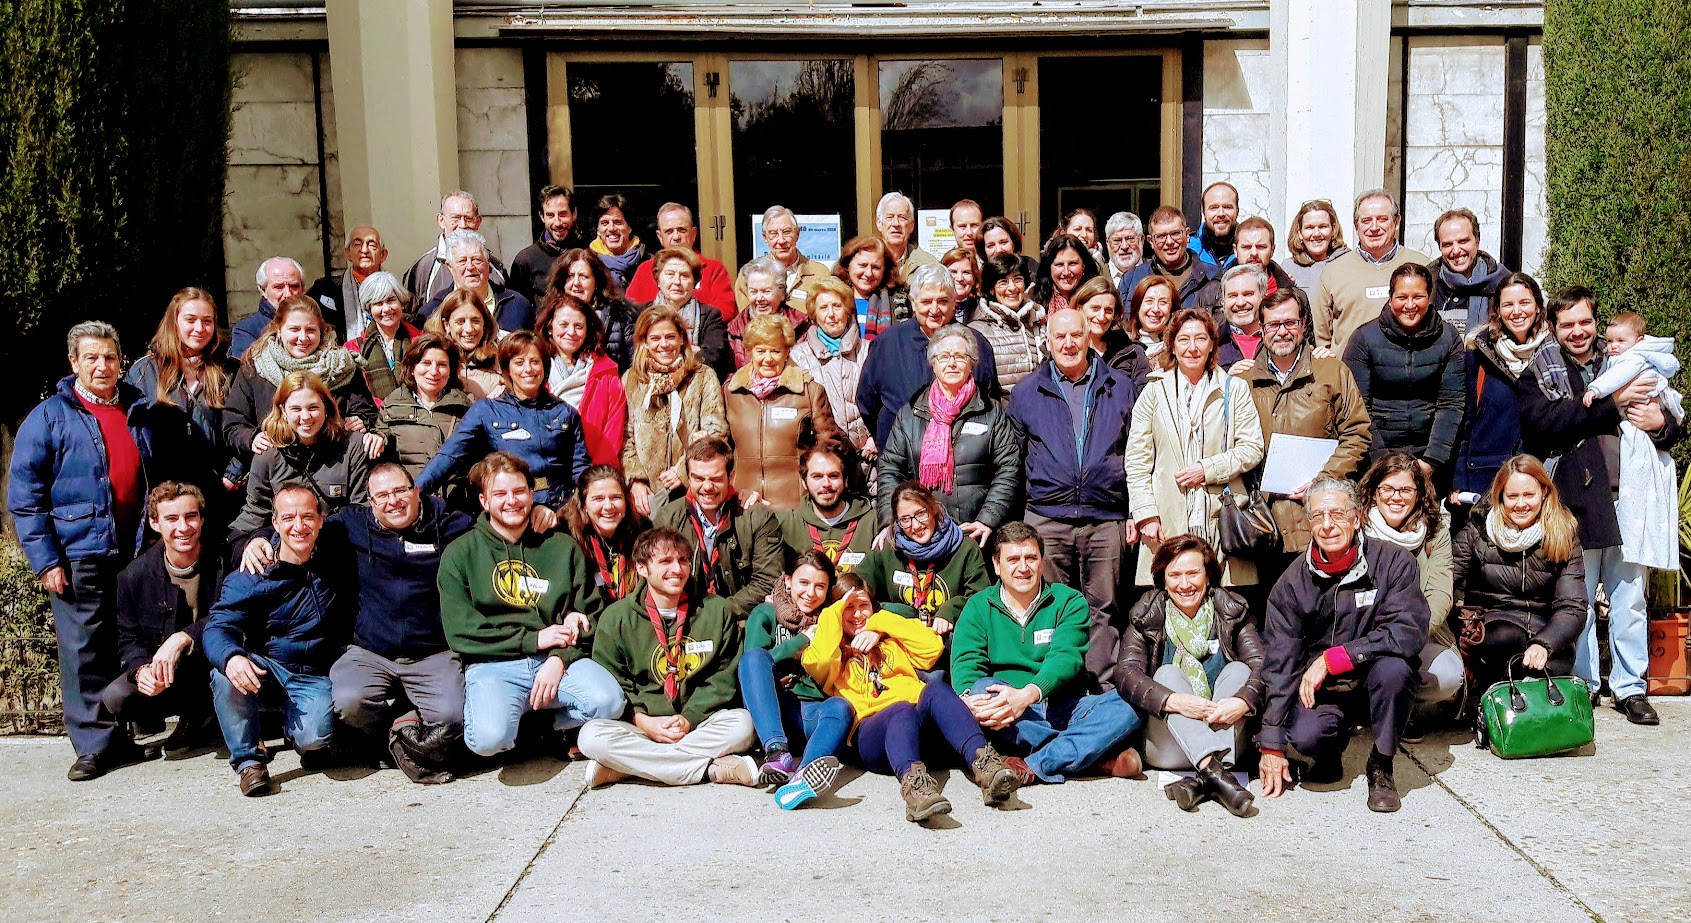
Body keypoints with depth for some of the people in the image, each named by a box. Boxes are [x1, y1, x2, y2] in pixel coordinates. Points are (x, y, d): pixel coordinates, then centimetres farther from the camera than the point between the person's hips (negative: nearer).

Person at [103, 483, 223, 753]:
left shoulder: (224, 561, -11)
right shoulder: (134, 576, -3)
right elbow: (128, 639, 3)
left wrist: (183, 638, -36)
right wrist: (141, 669, -19)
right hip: (161, 676, 3)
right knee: (114, 699, -23)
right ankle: (199, 710, 3)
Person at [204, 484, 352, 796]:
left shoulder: (337, 564, 0)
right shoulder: (251, 575, -6)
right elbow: (218, 627, -17)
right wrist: (231, 658, -37)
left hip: (314, 678, 0)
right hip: (264, 671, 0)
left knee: (314, 737, -30)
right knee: (225, 672, -33)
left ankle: (294, 726, 10)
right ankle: (248, 759, -12)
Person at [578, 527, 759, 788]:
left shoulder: (717, 610, 5)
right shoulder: (616, 617, 3)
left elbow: (726, 676, 3)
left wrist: (689, 718, -11)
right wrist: (642, 720, -15)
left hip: (698, 722, 0)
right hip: (640, 725, 0)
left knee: (743, 724, -30)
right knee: (592, 736, -30)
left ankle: (623, 768, -29)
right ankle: (715, 769, -31)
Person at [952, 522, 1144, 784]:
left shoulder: (1069, 601, 6)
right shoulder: (978, 607, 9)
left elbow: (1066, 657, -11)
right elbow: (966, 661, -7)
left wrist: (1028, 694, -32)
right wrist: (968, 698, -32)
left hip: (1064, 708, 1)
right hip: (1013, 723, 0)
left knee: (1124, 708, -25)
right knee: (981, 688, -33)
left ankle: (1034, 767, -36)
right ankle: (1095, 757, -33)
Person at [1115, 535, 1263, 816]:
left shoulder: (1232, 611, 5)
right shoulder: (1146, 616, 2)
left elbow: (1262, 665, -10)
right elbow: (1126, 673, -14)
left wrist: (1243, 701, -33)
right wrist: (1174, 701, -32)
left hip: (1224, 739, 1)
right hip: (1166, 747, -1)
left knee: (1239, 670, -19)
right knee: (1168, 673, -23)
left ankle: (1203, 780, -41)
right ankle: (1217, 774, -49)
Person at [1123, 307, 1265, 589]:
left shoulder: (1235, 389, 11)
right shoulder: (1154, 392, 10)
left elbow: (1252, 448, 5)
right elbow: (1136, 462, 7)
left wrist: (1207, 469, -8)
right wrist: (1146, 514, -2)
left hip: (1224, 519, 0)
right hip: (1168, 520, 0)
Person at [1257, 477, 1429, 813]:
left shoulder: (1393, 562, -11)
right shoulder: (1292, 583, -5)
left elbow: (1408, 634, -23)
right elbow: (1278, 665, -6)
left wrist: (1332, 658, -24)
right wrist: (1271, 744, -11)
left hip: (1375, 679, -1)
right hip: (1320, 688, 1)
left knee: (1393, 666, -34)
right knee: (1304, 738, -29)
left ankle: (1381, 766, -10)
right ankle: (1326, 753, 12)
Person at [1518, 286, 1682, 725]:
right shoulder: (1537, 374, 5)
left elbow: (1673, 428, 21)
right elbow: (1546, 421, -15)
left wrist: (1661, 421, -4)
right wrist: (1612, 401, -16)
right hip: (1575, 502, -3)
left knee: (1629, 600, 7)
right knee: (1579, 600, 4)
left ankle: (1630, 687, 16)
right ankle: (1583, 685, 15)